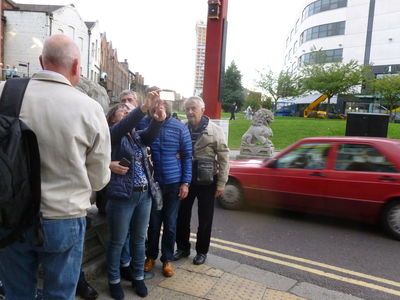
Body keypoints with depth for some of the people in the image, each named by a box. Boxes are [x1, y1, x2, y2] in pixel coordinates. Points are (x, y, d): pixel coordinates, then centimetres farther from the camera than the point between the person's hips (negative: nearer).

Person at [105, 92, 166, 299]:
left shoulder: (138, 136, 12)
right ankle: (114, 280, 27)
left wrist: (158, 119, -30)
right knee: (118, 241, 8)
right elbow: (126, 125, -24)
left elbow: (151, 134, -9)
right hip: (122, 195, -5)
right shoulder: (113, 134, -3)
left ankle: (138, 278, 31)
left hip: (145, 194, 6)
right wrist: (145, 107, -38)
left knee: (139, 239, 16)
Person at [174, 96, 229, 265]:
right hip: (186, 179, 3)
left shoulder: (215, 131, -7)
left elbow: (223, 158, -6)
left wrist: (221, 183, -9)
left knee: (205, 218, 9)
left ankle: (202, 251, 28)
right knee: (182, 215, 12)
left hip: (207, 181, -3)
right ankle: (183, 247, 33)